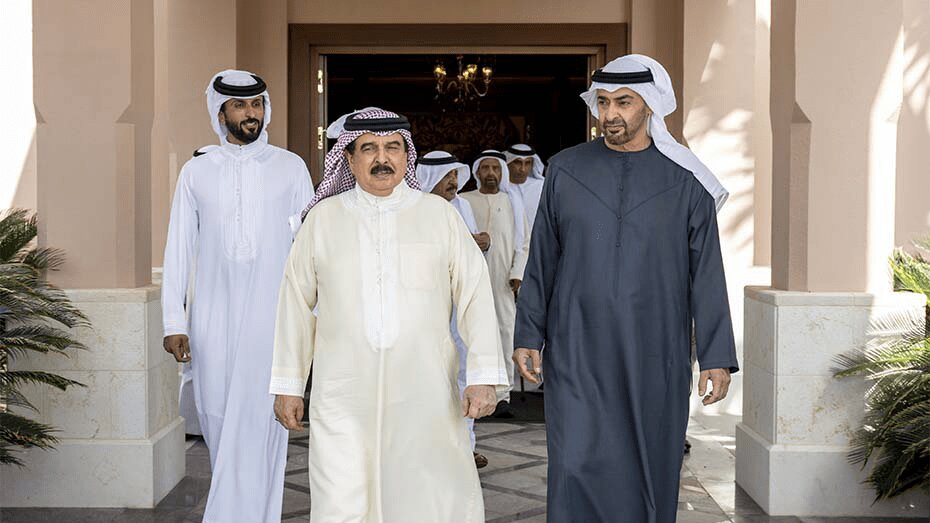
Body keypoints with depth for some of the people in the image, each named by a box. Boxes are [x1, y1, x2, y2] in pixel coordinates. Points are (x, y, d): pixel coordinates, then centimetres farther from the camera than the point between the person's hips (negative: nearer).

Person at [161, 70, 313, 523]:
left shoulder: (290, 167, 5)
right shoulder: (197, 172, 8)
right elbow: (178, 250, 7)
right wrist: (174, 322, 2)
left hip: (271, 314, -2)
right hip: (212, 316, 2)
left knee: (255, 422, -10)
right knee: (217, 420, 6)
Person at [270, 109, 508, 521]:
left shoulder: (439, 214, 6)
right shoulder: (323, 218, 7)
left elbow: (475, 296, 2)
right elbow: (296, 304, 9)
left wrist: (483, 376, -6)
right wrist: (288, 385, 9)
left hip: (424, 394, 0)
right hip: (343, 395, 0)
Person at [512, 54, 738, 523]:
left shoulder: (685, 181, 2)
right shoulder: (565, 170, 5)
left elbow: (706, 274, 2)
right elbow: (541, 261, 9)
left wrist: (717, 357, -2)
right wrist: (528, 336, 5)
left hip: (655, 355, 0)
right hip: (578, 354, 0)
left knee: (649, 473, 6)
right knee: (578, 469, -6)